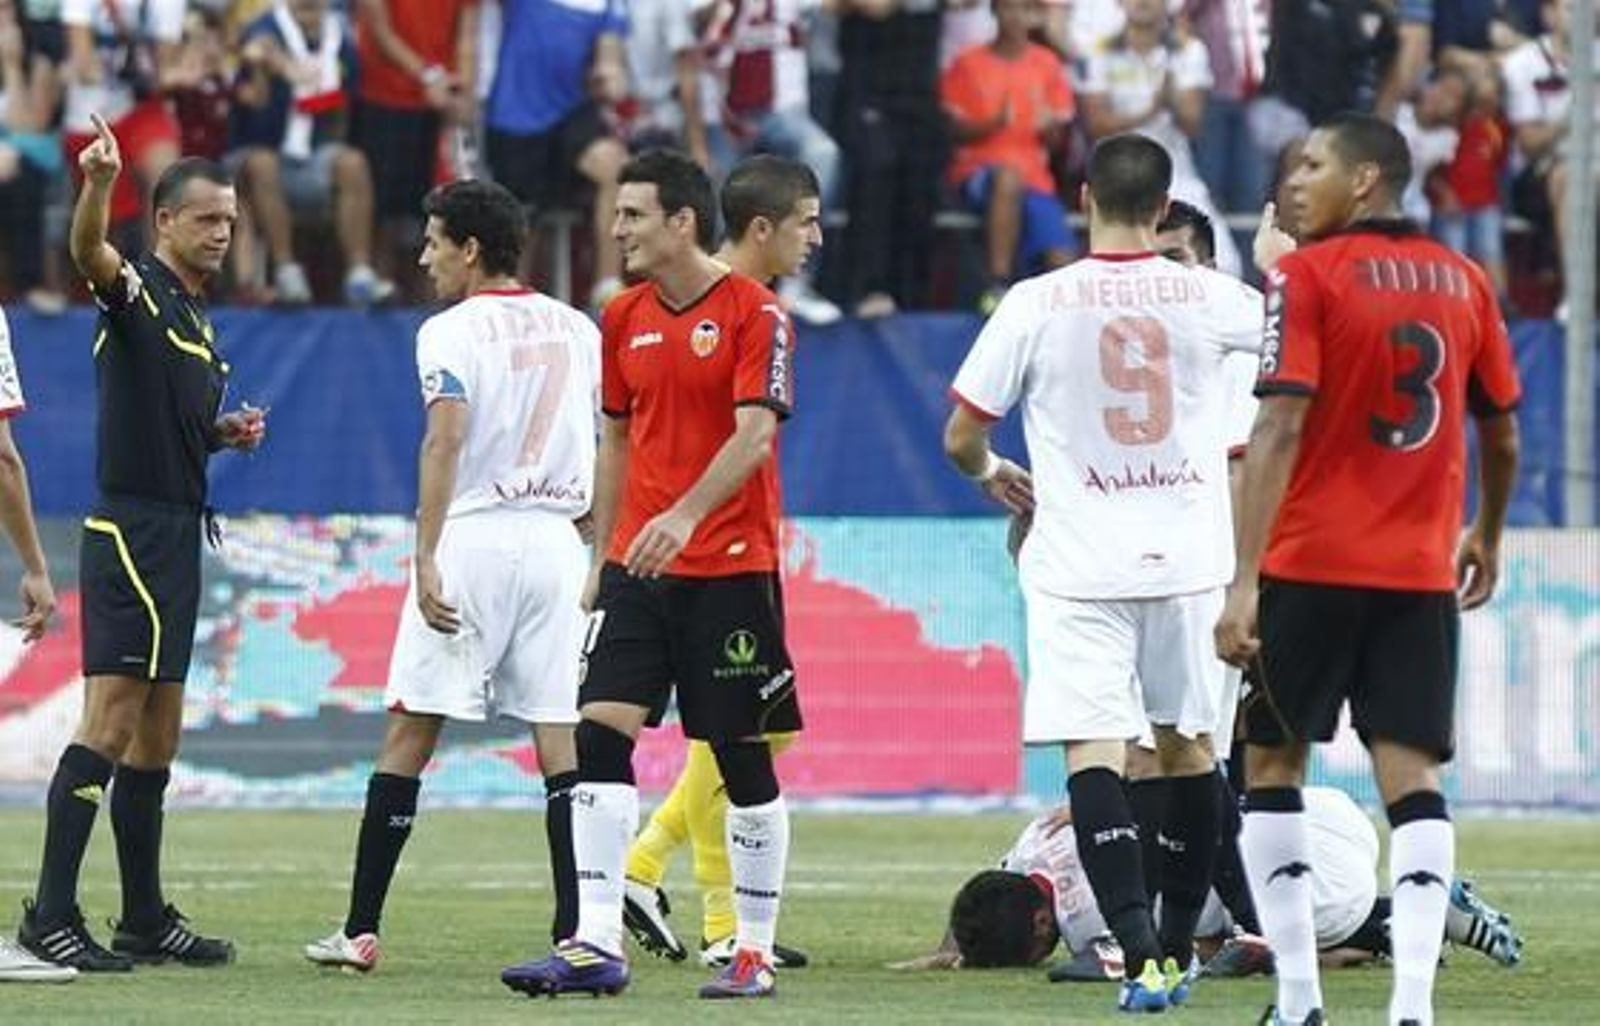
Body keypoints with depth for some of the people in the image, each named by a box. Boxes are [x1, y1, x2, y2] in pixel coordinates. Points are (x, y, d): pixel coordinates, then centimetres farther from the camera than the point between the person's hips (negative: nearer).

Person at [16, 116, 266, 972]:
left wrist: (229, 432, 12)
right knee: (112, 717, -15)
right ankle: (50, 915, -17)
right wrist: (97, 182, -49)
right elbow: (89, 250, -30)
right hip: (129, 531, -9)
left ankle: (145, 919, 16)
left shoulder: (198, 321, 20)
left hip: (176, 538, 9)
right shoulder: (138, 290, -6)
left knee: (156, 734, 11)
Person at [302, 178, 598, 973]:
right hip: (556, 541, 5)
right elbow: (608, 445, 15)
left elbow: (446, 440, -17)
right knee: (561, 737, 3)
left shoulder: (451, 332, -4)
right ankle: (575, 932, -3)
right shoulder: (576, 329, 13)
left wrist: (426, 559, -21)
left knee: (411, 729, 1)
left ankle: (361, 930, 2)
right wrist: (603, 555, 20)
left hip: (472, 535, -5)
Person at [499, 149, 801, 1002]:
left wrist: (686, 514, -30)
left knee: (742, 757, 1)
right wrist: (599, 558, 16)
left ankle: (754, 952, 10)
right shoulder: (624, 318, 11)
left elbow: (755, 433, -17)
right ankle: (596, 945, -10)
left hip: (731, 567, -5)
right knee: (600, 735, -8)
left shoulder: (752, 313, -8)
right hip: (638, 569, 5)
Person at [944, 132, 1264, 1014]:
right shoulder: (1208, 298, -1)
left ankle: (1141, 954, -22)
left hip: (1080, 569, -3)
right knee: (1187, 743, 17)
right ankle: (1177, 949, 26)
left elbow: (960, 436, 0)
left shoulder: (1036, 305, -7)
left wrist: (992, 473, 23)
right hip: (1185, 560, 3)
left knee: (1093, 751, -7)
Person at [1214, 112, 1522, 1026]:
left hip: (1312, 566, -4)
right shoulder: (1463, 282, 9)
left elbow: (1279, 432, -15)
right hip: (1424, 573, 4)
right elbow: (1502, 434, 17)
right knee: (1411, 775, 1)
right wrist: (1487, 536, 34)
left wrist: (1244, 581, -19)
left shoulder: (1307, 276, -7)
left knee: (1272, 763, 9)